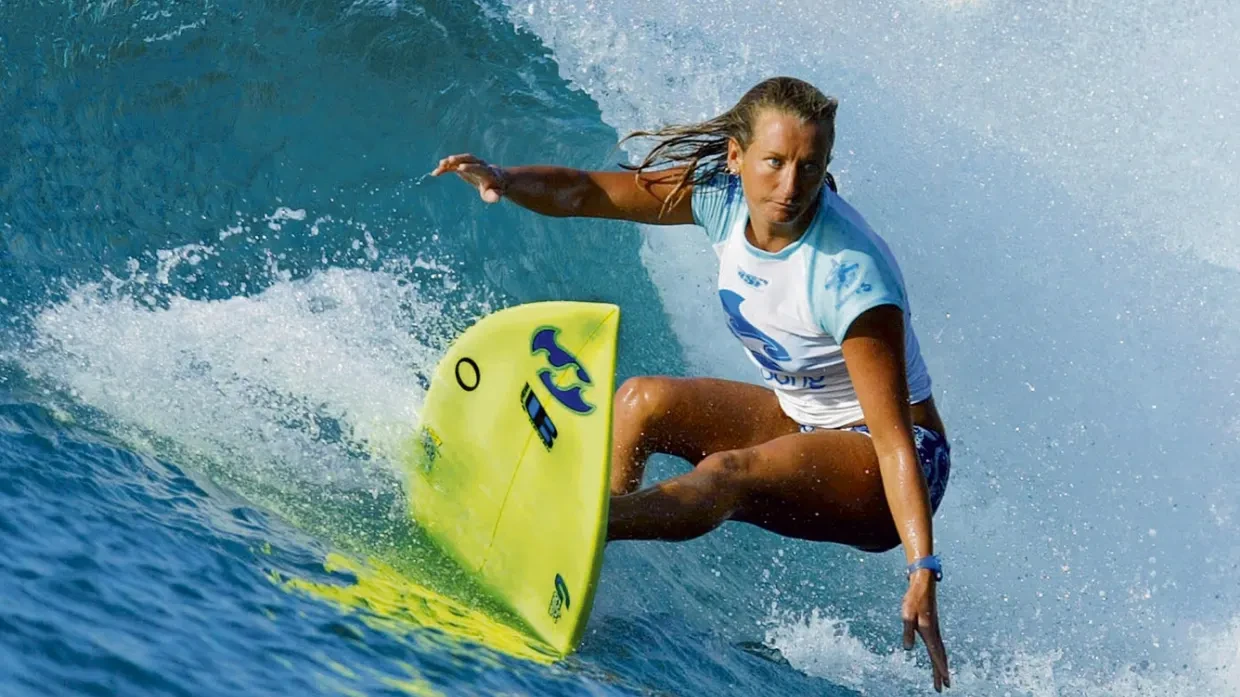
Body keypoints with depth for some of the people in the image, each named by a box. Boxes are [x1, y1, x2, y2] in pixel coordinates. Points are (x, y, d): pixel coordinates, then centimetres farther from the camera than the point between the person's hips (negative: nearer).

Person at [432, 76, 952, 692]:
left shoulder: (849, 273, -29)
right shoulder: (725, 195, -10)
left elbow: (895, 435, -30)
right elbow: (585, 193, -9)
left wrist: (922, 571, -39)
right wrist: (504, 178, -31)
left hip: (875, 460, -8)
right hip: (800, 422, 8)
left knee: (724, 475, -34)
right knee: (642, 401, -9)